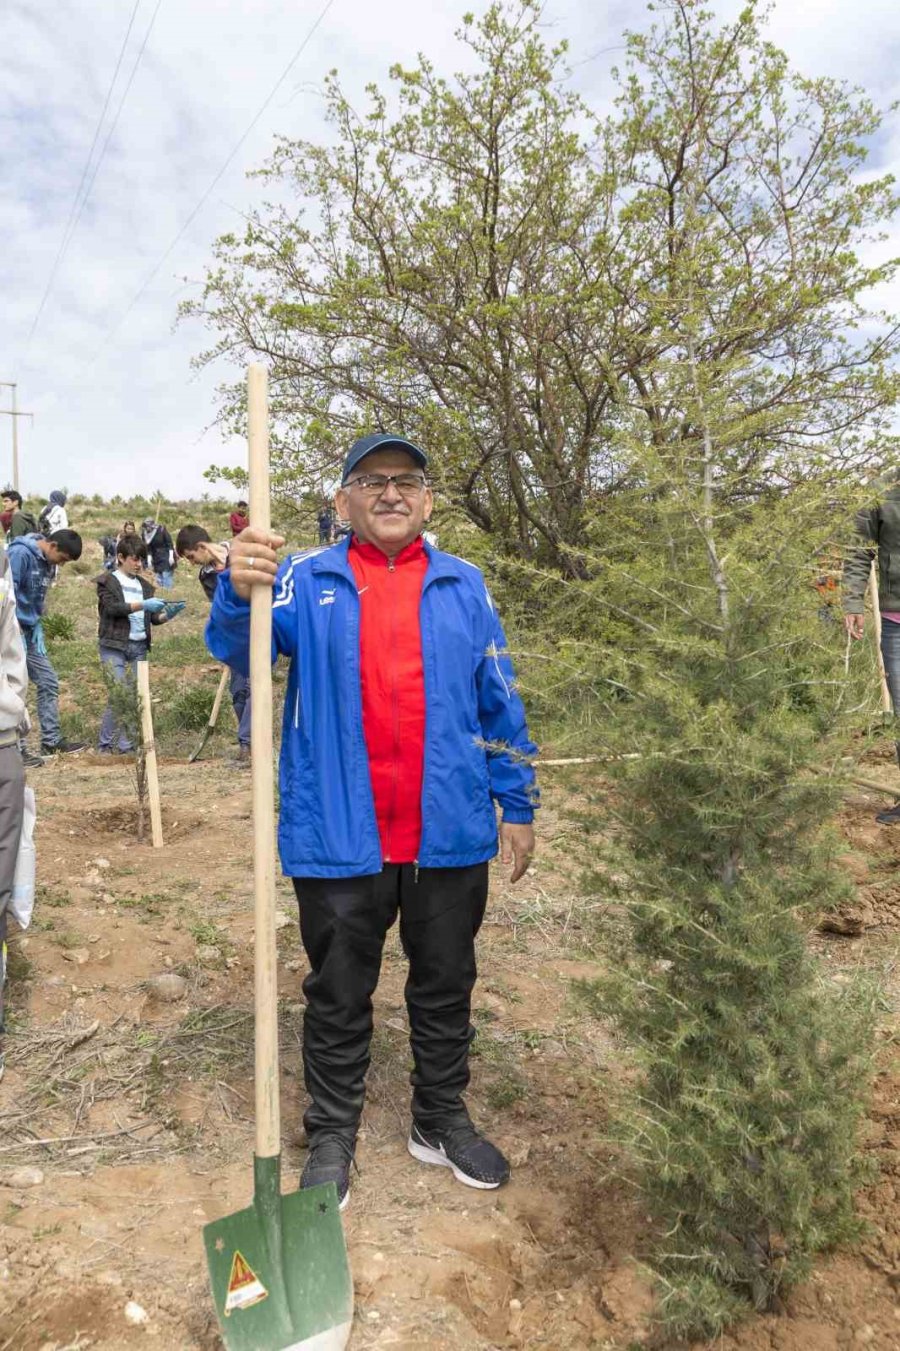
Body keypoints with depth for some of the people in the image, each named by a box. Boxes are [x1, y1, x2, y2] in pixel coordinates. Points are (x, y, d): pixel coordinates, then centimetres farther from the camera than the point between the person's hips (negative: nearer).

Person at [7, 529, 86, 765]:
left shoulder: (48, 562, 7)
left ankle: (51, 740, 19)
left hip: (30, 630, 9)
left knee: (48, 683, 10)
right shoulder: (20, 553, -19)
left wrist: (37, 627, 6)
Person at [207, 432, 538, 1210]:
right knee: (338, 997, 15)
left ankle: (442, 1121, 41)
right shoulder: (307, 582, 0)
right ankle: (332, 1137, 35)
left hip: (450, 837, 2)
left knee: (446, 987, 19)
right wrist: (238, 592, -38)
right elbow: (237, 651, -16)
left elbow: (499, 703, 8)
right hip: (339, 840, -2)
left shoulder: (464, 586, 5)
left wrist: (518, 806, 7)